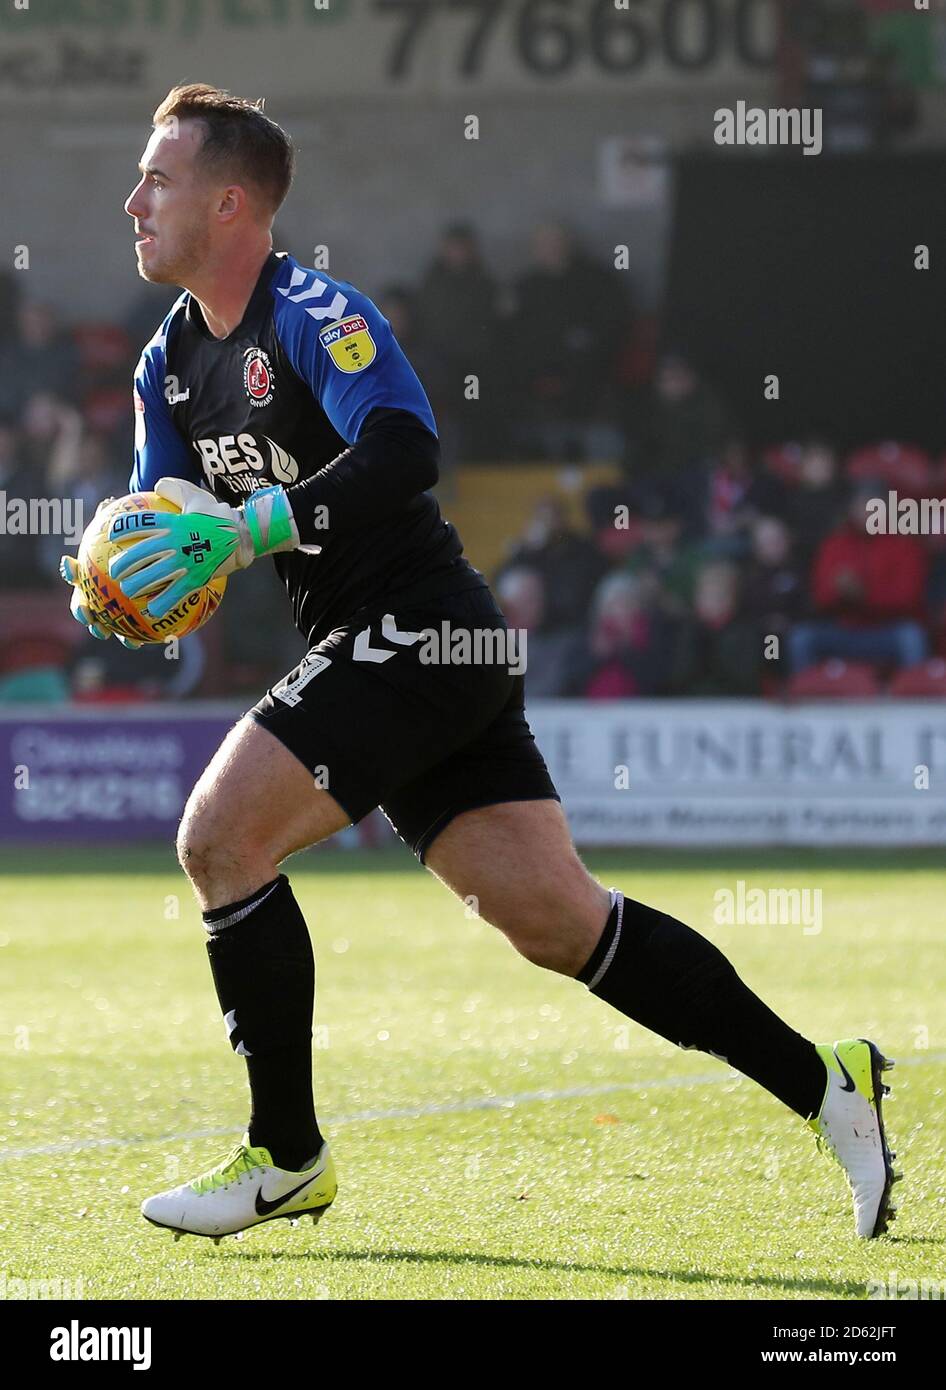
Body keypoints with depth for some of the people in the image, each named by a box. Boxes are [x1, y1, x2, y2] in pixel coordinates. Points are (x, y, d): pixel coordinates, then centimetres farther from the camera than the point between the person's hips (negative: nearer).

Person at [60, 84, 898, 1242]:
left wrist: (248, 529, -31)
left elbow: (404, 451, -27)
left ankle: (286, 1160, -5)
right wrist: (115, 581, -5)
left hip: (423, 630, -9)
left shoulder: (311, 313, -13)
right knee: (555, 920, 4)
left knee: (219, 836, -16)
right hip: (368, 652, 9)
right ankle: (821, 1085, 10)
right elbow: (166, 533, 17)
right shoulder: (170, 363, 15)